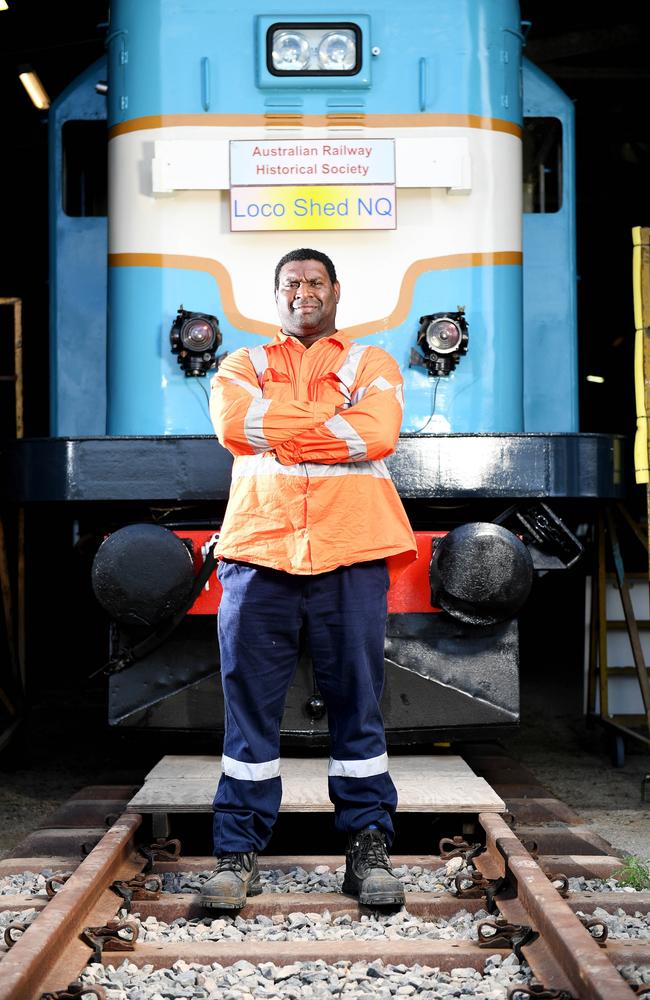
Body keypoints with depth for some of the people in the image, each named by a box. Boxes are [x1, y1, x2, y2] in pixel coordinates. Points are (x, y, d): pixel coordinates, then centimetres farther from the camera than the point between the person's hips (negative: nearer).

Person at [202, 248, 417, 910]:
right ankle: (238, 851, 5)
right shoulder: (245, 364, 19)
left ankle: (368, 845, 7)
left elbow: (378, 432, -7)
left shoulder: (372, 364, 15)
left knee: (356, 700, 1)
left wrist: (277, 428, -4)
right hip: (259, 549, 1)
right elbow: (231, 421, -5)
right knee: (249, 700, 0)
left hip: (351, 554, -1)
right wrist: (332, 422, -5)